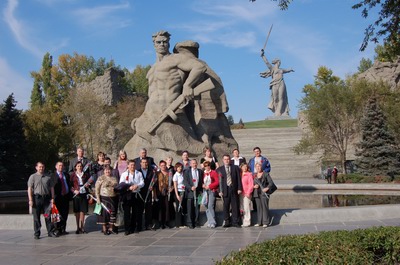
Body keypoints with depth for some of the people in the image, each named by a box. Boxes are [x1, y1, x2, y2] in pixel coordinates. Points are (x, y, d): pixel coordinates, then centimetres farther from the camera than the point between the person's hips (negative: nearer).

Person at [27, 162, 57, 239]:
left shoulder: (48, 177, 12)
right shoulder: (33, 177, 5)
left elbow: (52, 188, 14)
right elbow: (29, 189, -1)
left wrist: (52, 198, 5)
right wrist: (30, 200, -9)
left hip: (46, 198, 2)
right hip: (36, 198, -2)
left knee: (48, 215, 2)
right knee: (36, 217, 3)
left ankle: (50, 232, 7)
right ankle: (37, 233, 10)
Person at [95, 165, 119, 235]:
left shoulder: (114, 178, 11)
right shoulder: (101, 178, -2)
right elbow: (97, 189, -6)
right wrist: (98, 198, -12)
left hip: (113, 198, 4)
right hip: (104, 198, -4)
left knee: (113, 213, 4)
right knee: (104, 213, 0)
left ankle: (111, 228, 16)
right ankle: (104, 229, 10)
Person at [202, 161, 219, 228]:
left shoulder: (214, 172, 1)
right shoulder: (203, 173, 9)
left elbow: (217, 182, -4)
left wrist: (209, 186, -10)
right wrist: (202, 185, -6)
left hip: (212, 190, -4)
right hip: (205, 191, 4)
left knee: (210, 206, -13)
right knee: (207, 207, 4)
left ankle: (212, 222, -7)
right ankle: (209, 222, 13)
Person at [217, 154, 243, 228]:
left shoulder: (235, 167, 10)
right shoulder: (219, 169, 7)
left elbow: (238, 178, 6)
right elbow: (219, 180, 3)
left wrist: (239, 188, -2)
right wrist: (220, 191, -5)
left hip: (234, 190, 1)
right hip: (225, 190, 0)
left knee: (235, 206, 2)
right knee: (226, 206, 2)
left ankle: (235, 222, 9)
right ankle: (227, 222, 11)